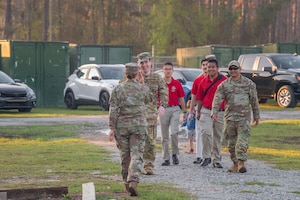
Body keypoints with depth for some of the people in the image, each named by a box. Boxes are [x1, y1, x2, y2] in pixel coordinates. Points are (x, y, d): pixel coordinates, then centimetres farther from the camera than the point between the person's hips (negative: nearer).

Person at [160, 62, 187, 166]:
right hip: (163, 109, 1)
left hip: (175, 109, -1)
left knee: (174, 132, -16)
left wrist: (184, 112, 9)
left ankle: (175, 154, 3)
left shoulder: (177, 84, 3)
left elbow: (181, 99, 9)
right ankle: (166, 158, 10)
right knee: (164, 136, 4)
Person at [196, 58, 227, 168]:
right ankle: (207, 156, -5)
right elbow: (200, 98, 15)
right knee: (206, 132, -17)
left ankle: (216, 160, 18)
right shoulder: (203, 82, 7)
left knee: (218, 136, 8)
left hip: (220, 112, -1)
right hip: (206, 111, 1)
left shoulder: (224, 80, -2)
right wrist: (198, 111, 16)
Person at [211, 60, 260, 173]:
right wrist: (214, 112, -17)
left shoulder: (249, 83, 5)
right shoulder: (224, 85, 7)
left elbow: (254, 100, 10)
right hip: (229, 116, 2)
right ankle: (235, 163, 17)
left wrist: (256, 115, 10)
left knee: (242, 140, -12)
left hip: (244, 117, -2)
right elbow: (217, 99, -2)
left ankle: (241, 163, -14)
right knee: (231, 142, 7)